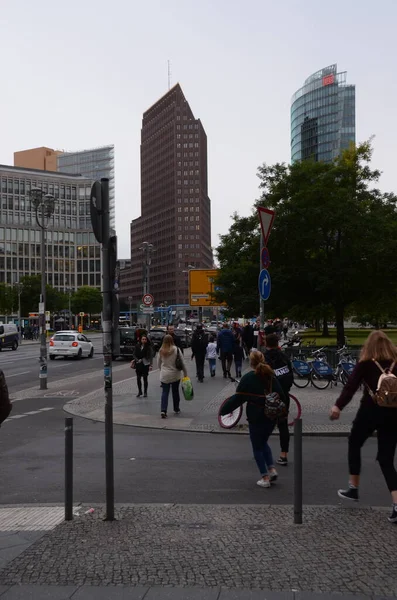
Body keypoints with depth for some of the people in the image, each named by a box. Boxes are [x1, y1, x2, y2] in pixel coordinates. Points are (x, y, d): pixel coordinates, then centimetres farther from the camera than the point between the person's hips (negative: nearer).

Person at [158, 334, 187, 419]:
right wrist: (185, 373, 3)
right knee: (175, 392, 15)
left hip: (164, 376, 1)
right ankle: (176, 409, 28)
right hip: (175, 375, -1)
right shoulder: (176, 350, -10)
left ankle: (163, 410, -10)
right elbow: (182, 362, -6)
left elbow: (159, 363, 7)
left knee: (165, 392, 3)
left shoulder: (161, 351, -4)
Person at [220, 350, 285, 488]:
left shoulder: (248, 378, -11)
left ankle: (265, 478, 7)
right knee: (263, 442, 25)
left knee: (257, 448, 8)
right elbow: (281, 395, 5)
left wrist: (224, 409, 0)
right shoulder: (271, 376, 3)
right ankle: (272, 469, 11)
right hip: (271, 417, 5)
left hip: (256, 418, -5)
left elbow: (238, 398, -10)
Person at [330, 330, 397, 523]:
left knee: (354, 444, 23)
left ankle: (353, 488, 28)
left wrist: (338, 406, -18)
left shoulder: (366, 363, -4)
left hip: (371, 410, -3)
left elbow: (351, 385, -13)